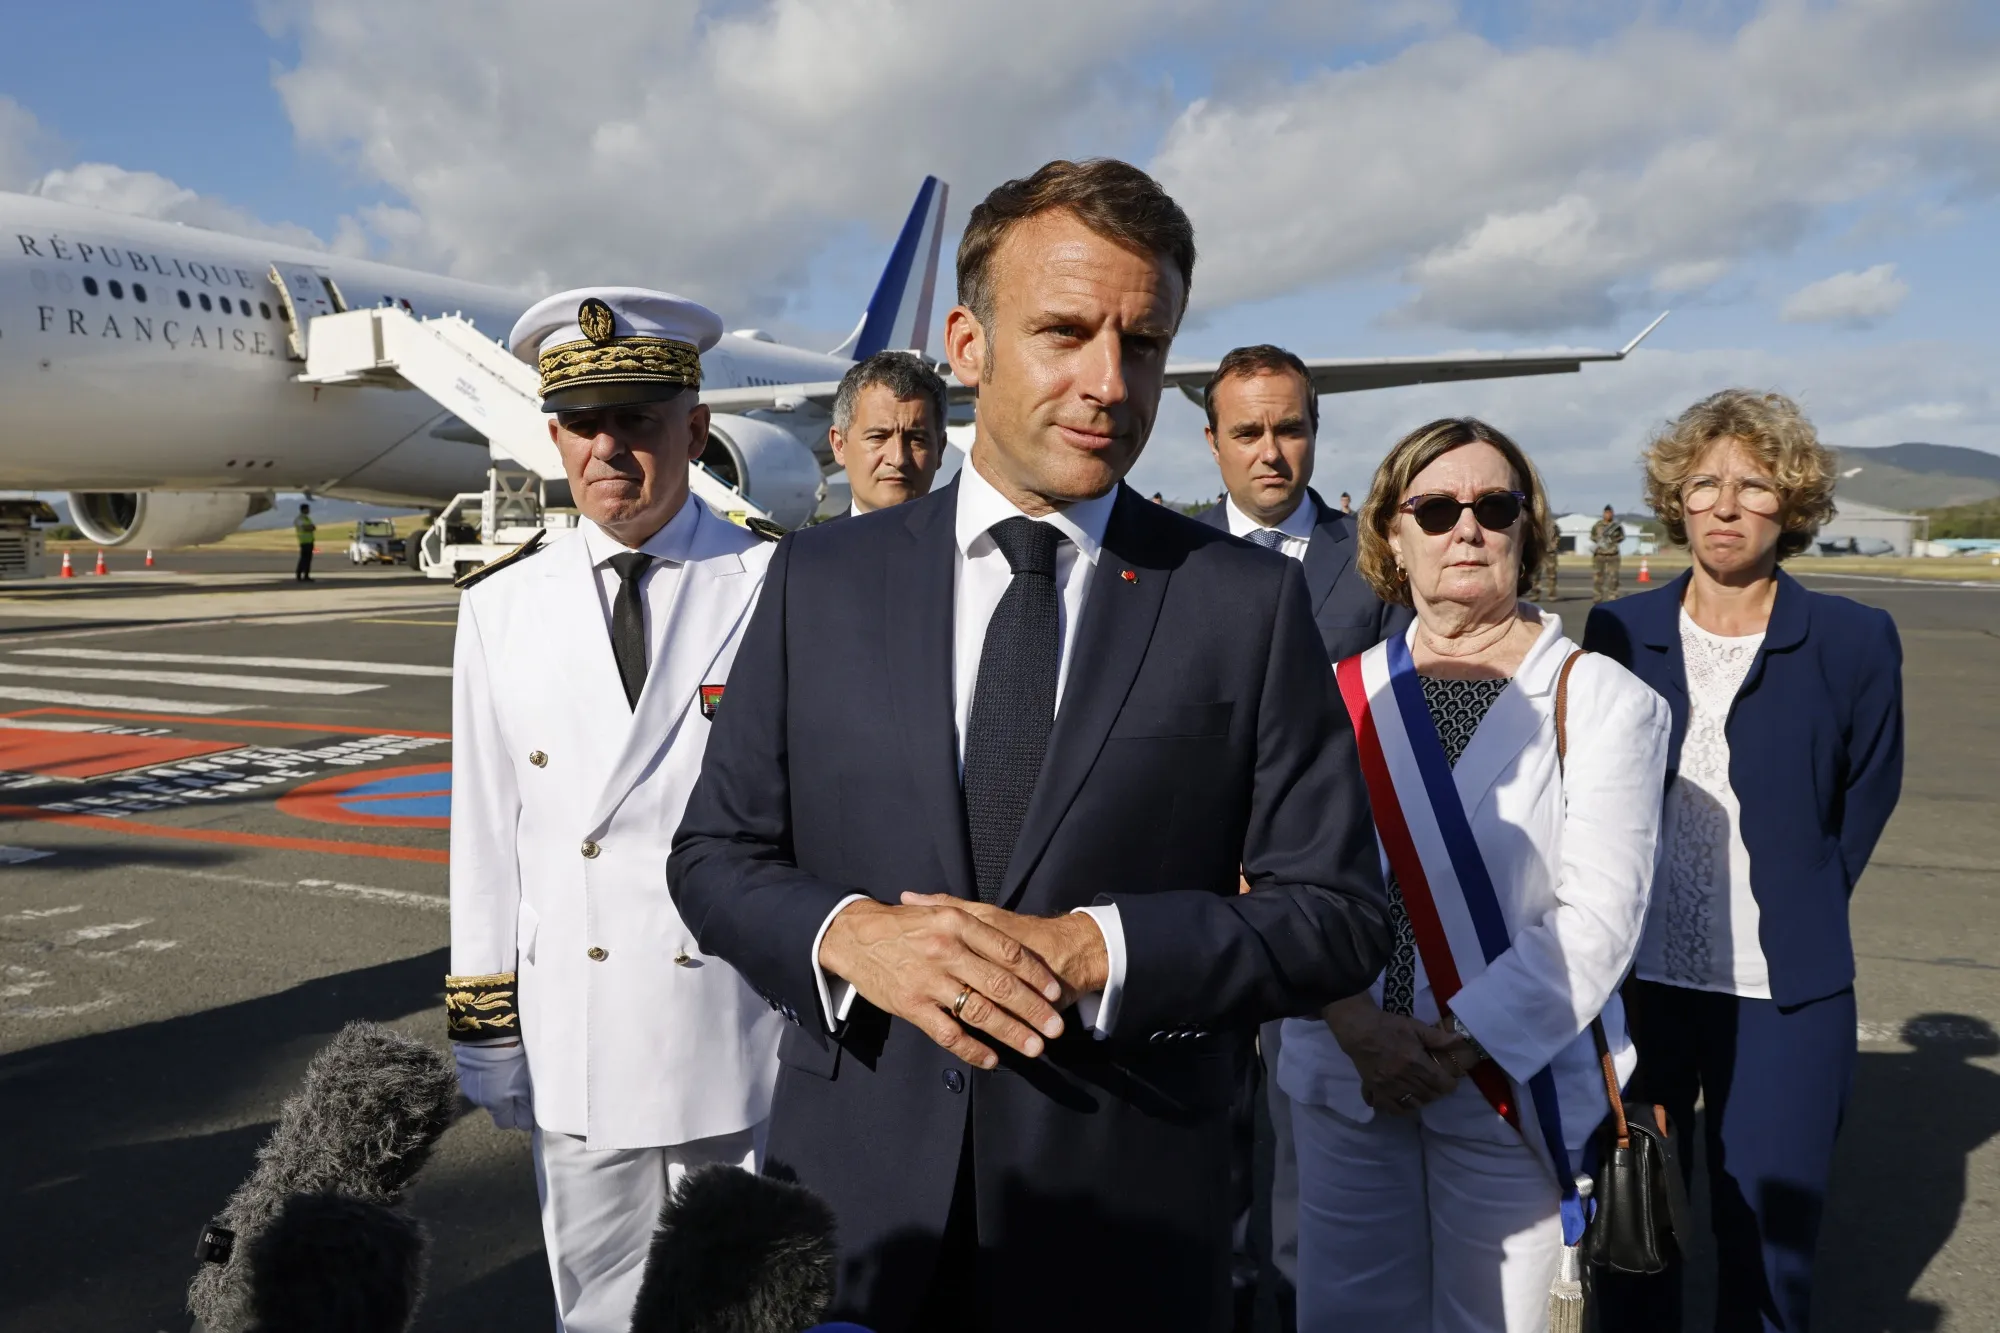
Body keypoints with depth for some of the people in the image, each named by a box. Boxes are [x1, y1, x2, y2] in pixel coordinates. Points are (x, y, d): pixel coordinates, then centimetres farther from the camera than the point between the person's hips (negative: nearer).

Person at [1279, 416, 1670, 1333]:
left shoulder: (1601, 700, -3)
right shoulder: (1341, 694, 3)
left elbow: (1598, 912, -11)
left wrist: (1461, 1043, -17)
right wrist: (1359, 1025, -17)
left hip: (1511, 1085, -2)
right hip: (1344, 1076, 2)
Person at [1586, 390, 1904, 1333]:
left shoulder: (1855, 641, -5)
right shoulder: (1618, 632, 0)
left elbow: (1864, 802, 5)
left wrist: (1795, 915, 5)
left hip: (1784, 996, -1)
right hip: (1637, 979, 2)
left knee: (1768, 1244, 8)